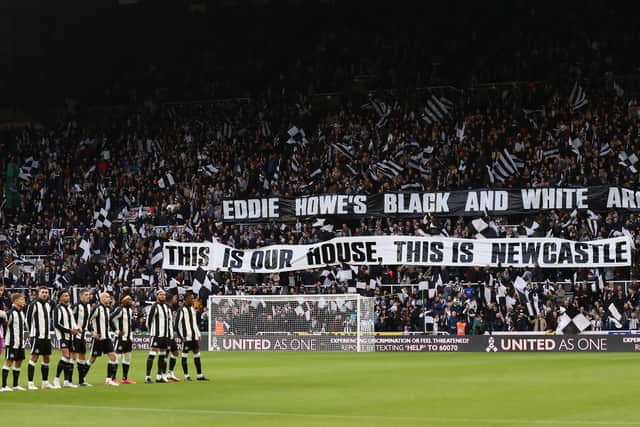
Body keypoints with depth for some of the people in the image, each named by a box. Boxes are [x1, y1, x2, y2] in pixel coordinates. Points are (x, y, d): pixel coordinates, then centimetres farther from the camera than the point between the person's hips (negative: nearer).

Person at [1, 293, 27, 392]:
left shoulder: (22, 313, 13)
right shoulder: (11, 313, -14)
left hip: (20, 343, 8)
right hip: (12, 343, -8)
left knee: (18, 362, 10)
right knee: (9, 362, -8)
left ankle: (15, 385, 18)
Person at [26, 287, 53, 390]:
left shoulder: (48, 305, 14)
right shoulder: (33, 305, -9)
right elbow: (28, 319, -8)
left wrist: (48, 331, 15)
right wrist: (33, 332, -3)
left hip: (47, 336, 8)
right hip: (37, 336, -8)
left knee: (47, 358, 11)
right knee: (34, 357, -8)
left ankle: (45, 382, 19)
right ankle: (30, 383, -6)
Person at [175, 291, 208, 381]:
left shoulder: (192, 309, 14)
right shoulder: (181, 310, -9)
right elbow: (177, 325, -10)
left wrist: (198, 334, 15)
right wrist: (181, 337, -14)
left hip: (194, 337, 7)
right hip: (186, 338, -7)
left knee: (197, 355, 6)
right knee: (185, 356, 0)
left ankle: (200, 375, 9)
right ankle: (186, 376, 4)